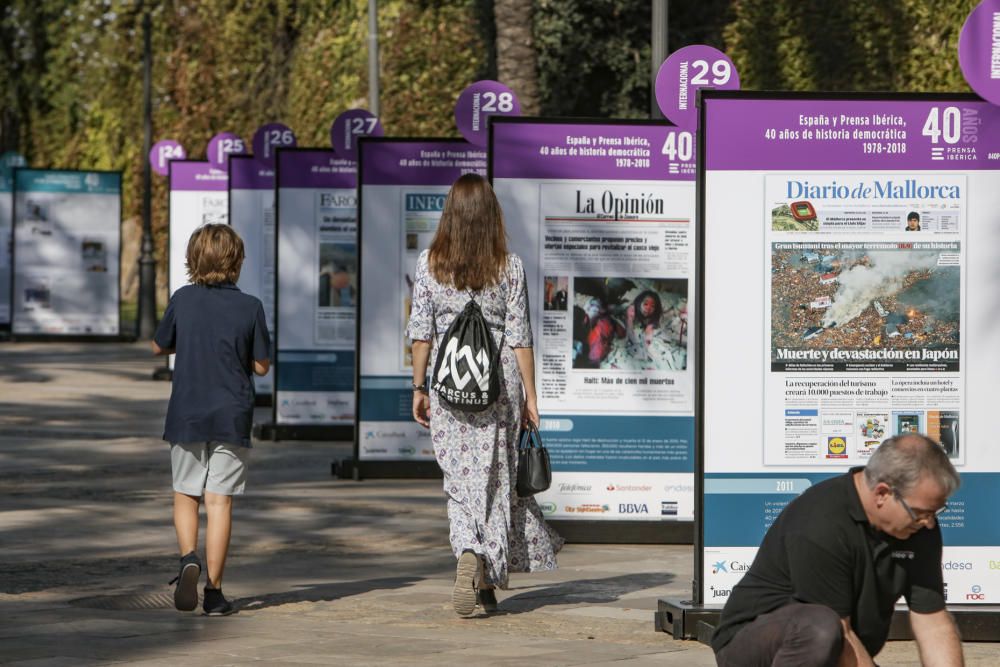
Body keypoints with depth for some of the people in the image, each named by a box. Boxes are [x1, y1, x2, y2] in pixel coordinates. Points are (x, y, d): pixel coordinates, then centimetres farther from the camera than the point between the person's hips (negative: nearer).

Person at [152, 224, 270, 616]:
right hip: (232, 417, -1)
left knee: (185, 496, 15)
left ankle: (188, 558, -11)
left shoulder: (182, 301, -3)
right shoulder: (250, 307, -6)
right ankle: (213, 591, 0)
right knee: (219, 502, 2)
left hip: (186, 415, 1)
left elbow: (159, 347, 10)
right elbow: (261, 366, -1)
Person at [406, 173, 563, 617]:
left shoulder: (430, 263, -1)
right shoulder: (509, 266, -3)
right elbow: (519, 335, -2)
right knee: (495, 477, 9)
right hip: (499, 380, 0)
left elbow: (421, 331, -1)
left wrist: (419, 387, 8)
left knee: (459, 479, 6)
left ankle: (468, 553, -20)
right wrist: (530, 394, 4)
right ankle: (488, 582, 13)